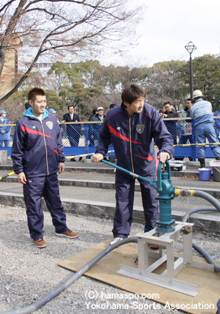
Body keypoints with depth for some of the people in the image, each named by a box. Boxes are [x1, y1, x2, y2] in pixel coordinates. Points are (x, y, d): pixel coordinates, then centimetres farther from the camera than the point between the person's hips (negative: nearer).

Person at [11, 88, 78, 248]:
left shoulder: (52, 119, 4)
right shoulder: (23, 123, -7)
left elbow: (58, 141, 13)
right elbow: (17, 150, -3)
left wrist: (61, 160, 13)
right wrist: (19, 170, -4)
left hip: (51, 170, 4)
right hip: (32, 173, -3)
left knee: (55, 201, 16)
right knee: (34, 204, 6)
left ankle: (61, 227, 31)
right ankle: (37, 234, 22)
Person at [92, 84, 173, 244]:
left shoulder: (150, 113, -19)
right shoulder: (112, 116, -13)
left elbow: (165, 136, -19)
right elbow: (104, 137, 5)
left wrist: (165, 150, -40)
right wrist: (100, 152, -11)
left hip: (146, 165, -1)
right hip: (124, 166, 1)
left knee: (151, 201, 8)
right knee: (122, 200, 8)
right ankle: (120, 234, 24)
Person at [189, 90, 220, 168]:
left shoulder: (193, 107, 4)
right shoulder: (208, 103, 11)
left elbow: (192, 117, 10)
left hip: (199, 127, -1)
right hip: (209, 125, 1)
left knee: (200, 145, 4)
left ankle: (202, 163, 5)